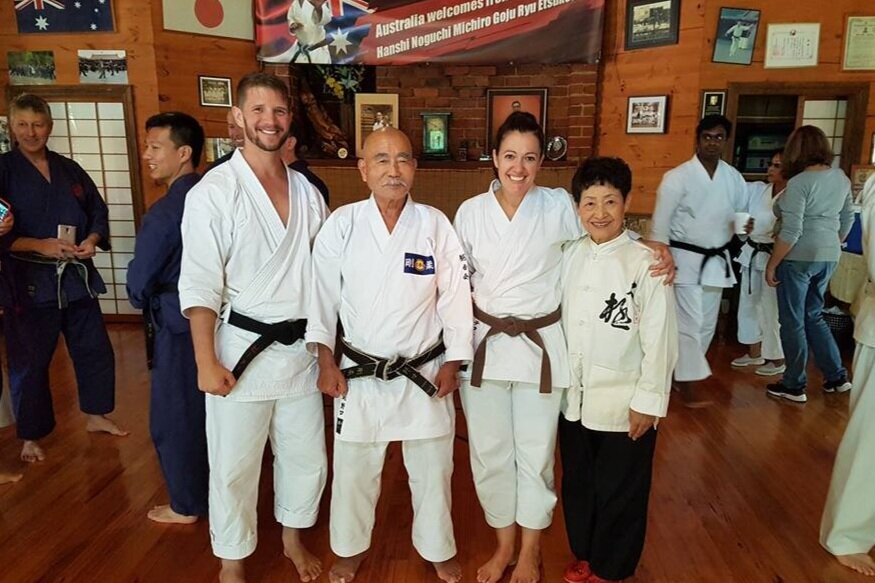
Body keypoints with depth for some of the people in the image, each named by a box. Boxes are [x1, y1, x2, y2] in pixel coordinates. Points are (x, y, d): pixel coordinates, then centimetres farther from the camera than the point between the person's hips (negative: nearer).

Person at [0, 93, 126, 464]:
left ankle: (95, 415, 32)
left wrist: (92, 239, -4)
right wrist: (40, 245, -19)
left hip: (76, 276, 4)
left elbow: (98, 212, 15)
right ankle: (31, 437, 22)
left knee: (95, 350, 12)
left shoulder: (69, 170, 10)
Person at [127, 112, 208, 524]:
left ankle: (186, 506, 25)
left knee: (174, 417, 9)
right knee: (210, 409, 21)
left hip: (178, 326, -7)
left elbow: (139, 284, -15)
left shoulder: (165, 212, -22)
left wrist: (145, 303, 8)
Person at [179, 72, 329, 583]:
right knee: (234, 466, 9)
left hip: (302, 348, 5)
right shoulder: (213, 192, -10)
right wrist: (207, 362, -13)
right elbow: (199, 286, -11)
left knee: (307, 458, 17)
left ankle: (293, 538, 43)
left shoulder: (307, 192, 5)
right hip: (242, 348, -4)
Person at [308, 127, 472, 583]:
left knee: (432, 469, 15)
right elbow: (322, 295, -2)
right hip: (359, 372, 0)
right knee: (353, 469, 16)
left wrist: (452, 364, -3)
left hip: (424, 371, 0)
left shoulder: (436, 225, -8)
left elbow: (455, 298, -3)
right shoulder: (341, 224, -8)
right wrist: (326, 362, -3)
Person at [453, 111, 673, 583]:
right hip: (484, 344, 2)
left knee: (535, 455, 11)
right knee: (489, 454, 12)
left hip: (540, 346, -1)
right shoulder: (470, 211, -2)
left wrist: (657, 250, -13)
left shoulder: (559, 206, -6)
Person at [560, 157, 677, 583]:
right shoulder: (569, 256, 1)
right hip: (575, 398, 5)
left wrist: (648, 400, -12)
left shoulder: (645, 264, -16)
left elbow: (660, 339, -14)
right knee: (577, 483, 21)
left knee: (619, 493, 13)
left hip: (623, 403, -5)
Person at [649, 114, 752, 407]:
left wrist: (746, 226, -10)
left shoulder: (734, 178, 5)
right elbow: (660, 223, -11)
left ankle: (680, 373, 30)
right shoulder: (677, 177, -11)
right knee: (689, 324, -7)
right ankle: (688, 387, 3)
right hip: (685, 259, -6)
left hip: (717, 260, 6)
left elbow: (741, 212, 15)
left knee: (707, 325, 12)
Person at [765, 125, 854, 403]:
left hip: (799, 258, -7)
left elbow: (791, 232, -21)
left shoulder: (800, 182, -17)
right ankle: (837, 377, 25)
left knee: (793, 322, 4)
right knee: (813, 317, 21)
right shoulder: (841, 177, 6)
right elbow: (847, 220, 16)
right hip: (828, 258, 7)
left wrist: (771, 265, -13)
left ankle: (794, 386, 14)